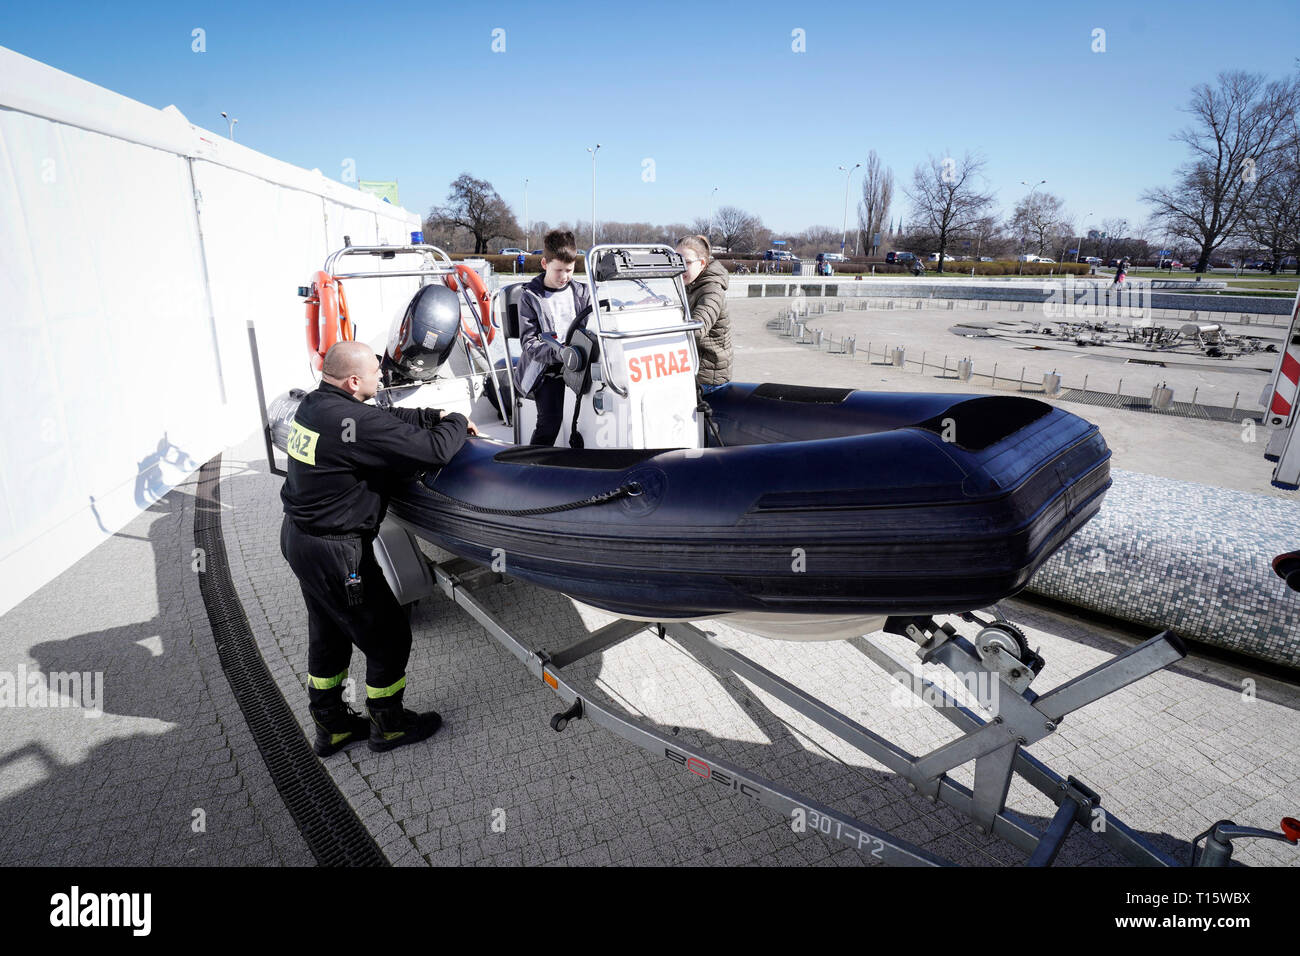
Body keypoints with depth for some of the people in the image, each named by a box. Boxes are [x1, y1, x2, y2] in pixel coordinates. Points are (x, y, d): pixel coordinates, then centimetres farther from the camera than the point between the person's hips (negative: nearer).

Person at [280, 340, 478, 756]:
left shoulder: (313, 404, 1)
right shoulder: (354, 423, -28)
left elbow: (390, 418, 14)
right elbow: (435, 449, -26)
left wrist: (437, 416, 8)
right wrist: (456, 423, -7)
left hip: (297, 535, 10)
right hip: (334, 553, -10)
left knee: (328, 635, 24)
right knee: (389, 636, 10)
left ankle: (330, 726, 42)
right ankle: (388, 726, 30)